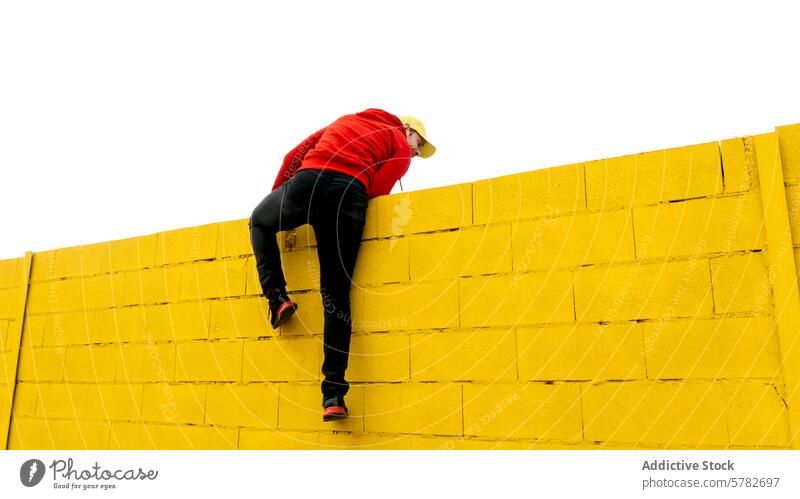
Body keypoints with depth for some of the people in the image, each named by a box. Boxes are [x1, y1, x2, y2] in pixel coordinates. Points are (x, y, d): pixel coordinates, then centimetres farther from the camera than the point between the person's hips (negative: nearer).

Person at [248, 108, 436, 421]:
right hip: (350, 192, -2)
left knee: (259, 222, 32)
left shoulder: (345, 120, 35)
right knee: (336, 293, 1)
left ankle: (277, 297, 14)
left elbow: (295, 155, 27)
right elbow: (378, 190, 5)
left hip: (305, 182, 2)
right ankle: (333, 393, -4)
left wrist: (276, 199, 33)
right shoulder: (400, 144, 22)